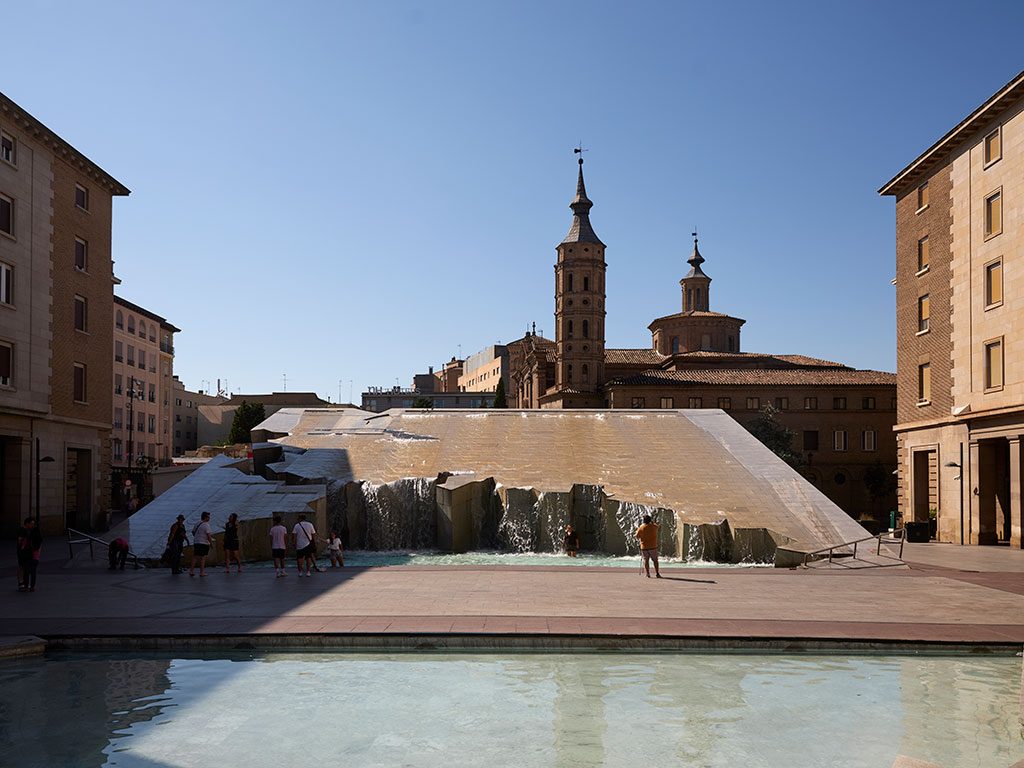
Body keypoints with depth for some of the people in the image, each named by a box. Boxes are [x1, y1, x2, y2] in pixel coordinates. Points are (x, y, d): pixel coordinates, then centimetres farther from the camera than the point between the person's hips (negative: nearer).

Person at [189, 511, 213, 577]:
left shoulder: (197, 524, 11)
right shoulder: (206, 525, -12)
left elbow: (193, 532, 19)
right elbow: (209, 535, -16)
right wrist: (211, 543, -9)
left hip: (196, 542, 7)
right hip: (204, 543, -7)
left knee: (194, 557, 11)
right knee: (203, 557, -2)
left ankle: (191, 571, 12)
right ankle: (202, 572, 0)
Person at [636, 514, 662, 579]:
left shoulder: (641, 528, -7)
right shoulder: (653, 526, -5)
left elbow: (637, 536, 2)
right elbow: (658, 526, 19)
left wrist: (637, 530, 17)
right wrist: (653, 522, 27)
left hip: (644, 547, 0)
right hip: (653, 547, 0)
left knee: (646, 560, 7)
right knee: (655, 560, 9)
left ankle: (648, 574, 2)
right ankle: (657, 573, 4)